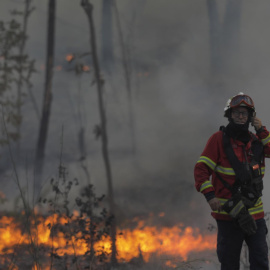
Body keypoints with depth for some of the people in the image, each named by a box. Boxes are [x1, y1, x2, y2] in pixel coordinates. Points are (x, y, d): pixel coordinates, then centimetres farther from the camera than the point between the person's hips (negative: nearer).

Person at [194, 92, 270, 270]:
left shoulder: (255, 140, 12)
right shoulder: (219, 139, -2)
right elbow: (201, 169, -7)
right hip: (228, 213, -4)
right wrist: (210, 195, -19)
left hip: (255, 212, 4)